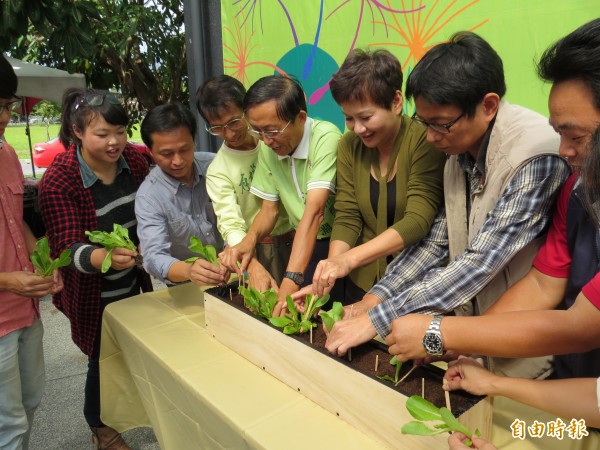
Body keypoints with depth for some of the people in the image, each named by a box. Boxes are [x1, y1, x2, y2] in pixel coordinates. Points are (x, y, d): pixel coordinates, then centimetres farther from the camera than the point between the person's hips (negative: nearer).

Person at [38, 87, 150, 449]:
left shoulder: (134, 160, -7)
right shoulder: (58, 180, -22)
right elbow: (69, 247, -29)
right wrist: (104, 256, -48)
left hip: (133, 282, 5)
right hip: (94, 293, -4)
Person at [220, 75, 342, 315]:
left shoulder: (325, 138, -22)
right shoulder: (267, 148, -1)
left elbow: (314, 210, -31)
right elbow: (269, 209, 5)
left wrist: (291, 281, -37)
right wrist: (249, 240, -17)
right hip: (304, 242, 5)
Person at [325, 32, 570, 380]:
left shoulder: (538, 155, -25)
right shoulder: (459, 153, -2)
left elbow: (480, 263, -28)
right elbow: (437, 243, 3)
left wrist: (378, 319, -26)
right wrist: (375, 298, -7)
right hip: (474, 329, 6)